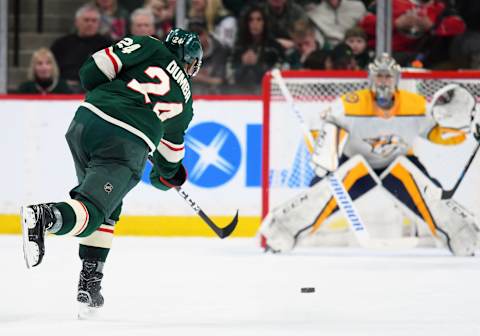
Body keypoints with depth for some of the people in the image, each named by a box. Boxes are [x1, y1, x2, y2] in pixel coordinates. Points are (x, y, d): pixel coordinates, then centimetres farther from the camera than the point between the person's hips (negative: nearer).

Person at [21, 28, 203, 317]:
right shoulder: (185, 96, 22)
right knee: (92, 211, -4)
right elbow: (172, 143, 35)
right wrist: (168, 175, 54)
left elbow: (92, 70, 8)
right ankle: (45, 217, -36)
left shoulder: (149, 48, 18)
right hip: (127, 146, -3)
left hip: (87, 120, 3)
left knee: (107, 209, 21)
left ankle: (89, 283, 13)